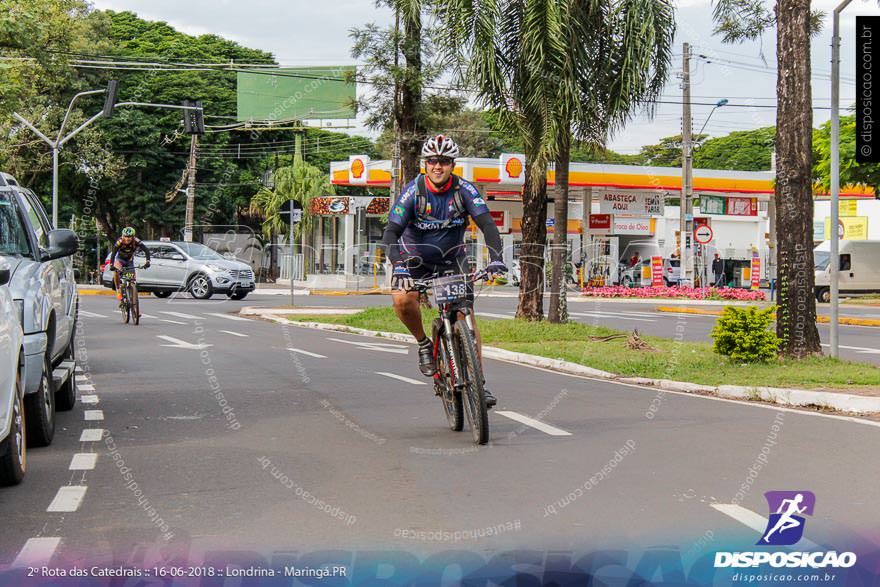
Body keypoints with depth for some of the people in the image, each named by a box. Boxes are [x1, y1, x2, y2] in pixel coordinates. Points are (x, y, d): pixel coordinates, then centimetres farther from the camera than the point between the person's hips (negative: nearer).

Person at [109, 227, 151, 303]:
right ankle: (118, 290, -21)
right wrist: (111, 265, -54)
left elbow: (146, 250, -35)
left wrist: (148, 261, -51)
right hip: (120, 259, -2)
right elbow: (113, 254, -39)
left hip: (130, 260, 2)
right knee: (116, 270, -33)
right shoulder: (119, 242, -33)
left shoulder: (136, 241, -30)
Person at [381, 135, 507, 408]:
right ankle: (424, 344, -2)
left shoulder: (464, 189, -17)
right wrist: (398, 266, -44)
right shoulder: (413, 191, -20)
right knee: (402, 300, -30)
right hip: (415, 259, -1)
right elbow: (391, 232, -26)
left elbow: (487, 224, -25)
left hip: (452, 259, 1)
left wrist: (496, 258, -43)